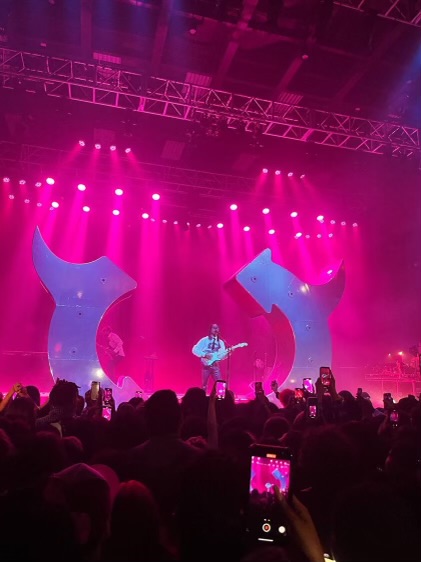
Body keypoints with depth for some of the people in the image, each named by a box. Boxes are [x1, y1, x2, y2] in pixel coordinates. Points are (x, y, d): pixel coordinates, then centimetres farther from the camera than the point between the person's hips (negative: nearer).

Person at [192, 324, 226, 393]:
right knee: (204, 384, 2)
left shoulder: (220, 342, 12)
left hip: (215, 365, 3)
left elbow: (223, 353, 4)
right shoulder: (204, 340, -2)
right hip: (206, 365, -3)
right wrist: (205, 355, -17)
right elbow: (194, 350, -8)